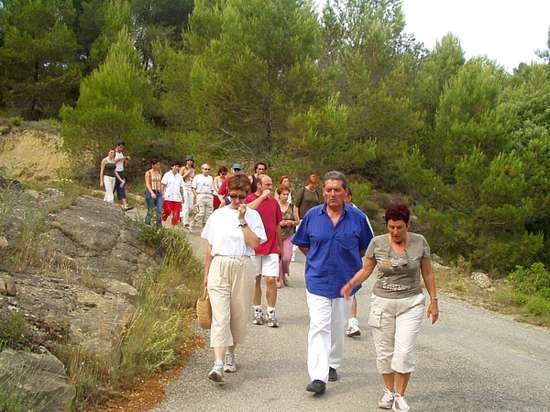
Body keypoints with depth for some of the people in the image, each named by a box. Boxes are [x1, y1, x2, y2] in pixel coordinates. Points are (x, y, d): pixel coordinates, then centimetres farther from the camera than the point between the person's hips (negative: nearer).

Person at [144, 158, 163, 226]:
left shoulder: (159, 173, 11)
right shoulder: (148, 173, -3)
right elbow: (147, 184, -10)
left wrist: (161, 193, 15)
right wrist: (152, 193, -23)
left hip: (158, 193, 4)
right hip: (150, 193, -4)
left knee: (160, 210, -7)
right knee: (150, 211, -1)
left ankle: (159, 225, -2)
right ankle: (147, 224, 15)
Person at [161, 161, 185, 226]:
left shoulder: (179, 176, 14)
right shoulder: (167, 175, 1)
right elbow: (162, 185, -2)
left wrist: (182, 196, 14)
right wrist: (162, 195, -10)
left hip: (177, 198, 4)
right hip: (168, 198, -4)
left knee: (176, 214, -1)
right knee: (167, 212, -10)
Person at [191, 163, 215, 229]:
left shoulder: (211, 178, 18)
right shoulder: (197, 177, 6)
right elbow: (193, 188, 2)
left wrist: (212, 199, 9)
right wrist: (196, 196, -9)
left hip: (209, 197, 4)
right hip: (201, 196, -4)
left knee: (209, 213, 0)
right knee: (201, 212, -15)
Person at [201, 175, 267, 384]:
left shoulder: (252, 215, 4)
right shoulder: (218, 215, 7)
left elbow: (254, 243, -11)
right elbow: (210, 247, 11)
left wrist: (242, 220, -12)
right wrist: (206, 273, 10)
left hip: (242, 267, 0)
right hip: (219, 266, 0)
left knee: (238, 315, 9)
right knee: (220, 316, -10)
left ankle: (230, 353, 31)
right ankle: (218, 364, -16)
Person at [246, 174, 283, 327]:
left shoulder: (273, 201, 9)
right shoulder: (250, 198, -4)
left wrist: (280, 245, 19)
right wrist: (262, 197, -23)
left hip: (271, 248, 2)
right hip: (254, 247, -2)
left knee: (271, 280, -4)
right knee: (256, 279, 9)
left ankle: (271, 313, 4)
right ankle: (257, 311, 21)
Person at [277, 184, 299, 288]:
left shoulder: (292, 207, 4)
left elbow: (297, 221, 10)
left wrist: (291, 222, -9)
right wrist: (279, 223, -15)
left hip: (288, 236, 1)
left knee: (287, 258, -8)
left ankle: (285, 274, 21)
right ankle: (279, 279, 13)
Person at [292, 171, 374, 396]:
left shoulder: (357, 217, -2)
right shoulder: (312, 215, -2)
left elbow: (365, 248, 11)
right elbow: (302, 244, 11)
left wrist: (348, 261, 8)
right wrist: (318, 260, 6)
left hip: (345, 281, 1)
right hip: (317, 281, -1)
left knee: (338, 327, 15)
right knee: (319, 327, -10)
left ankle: (333, 364, 35)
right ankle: (318, 377, -12)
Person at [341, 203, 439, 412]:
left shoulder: (419, 242, -5)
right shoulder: (377, 243, -5)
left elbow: (427, 273, 3)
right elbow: (366, 269, 2)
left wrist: (434, 300, 2)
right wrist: (351, 284, -16)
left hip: (411, 303, -1)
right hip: (382, 302, 1)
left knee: (404, 351, -9)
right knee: (384, 351, 8)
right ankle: (389, 391, 27)